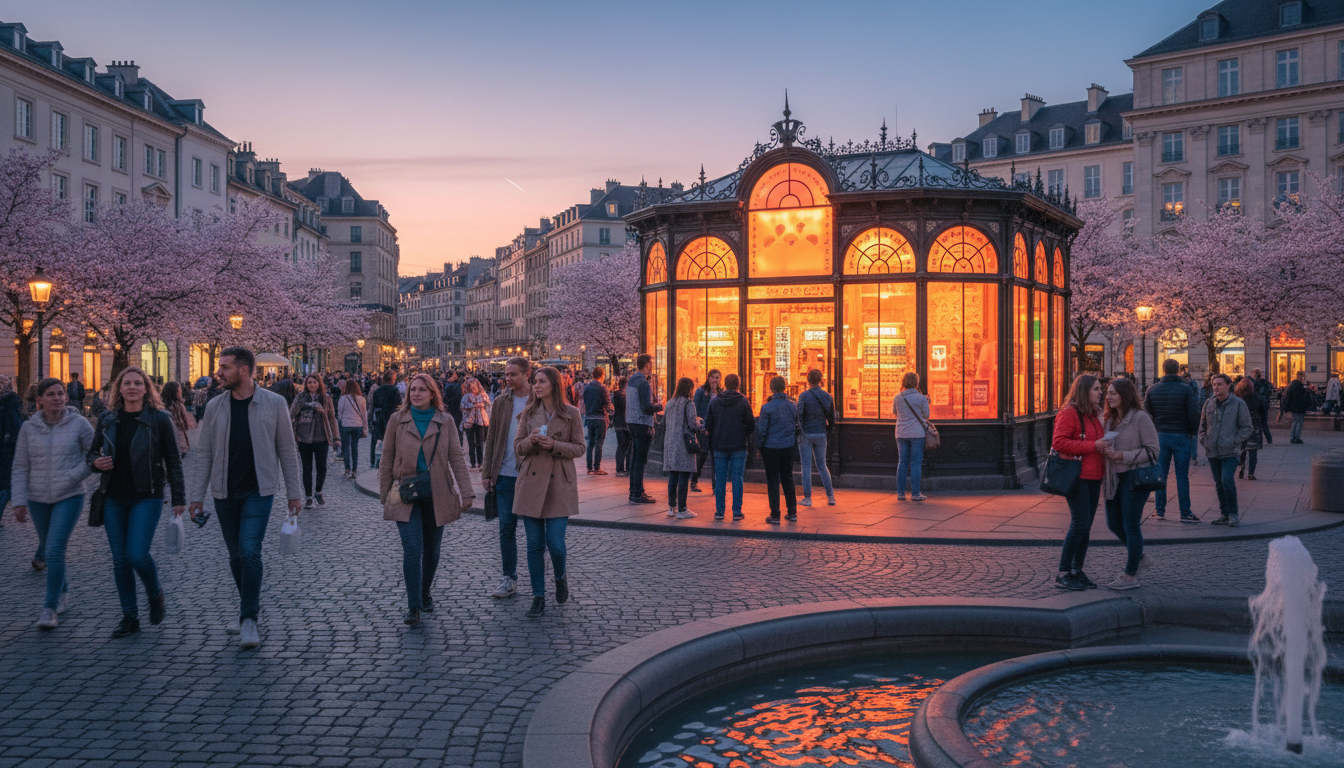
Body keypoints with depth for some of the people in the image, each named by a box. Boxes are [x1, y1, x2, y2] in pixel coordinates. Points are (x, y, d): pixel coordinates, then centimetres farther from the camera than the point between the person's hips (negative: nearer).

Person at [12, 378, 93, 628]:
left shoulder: (78, 423, -7)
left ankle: (50, 608, -4)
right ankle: (64, 590, 40)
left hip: (69, 497, -4)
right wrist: (19, 501, -3)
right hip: (38, 499, 4)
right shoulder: (29, 428, 1)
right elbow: (21, 468, 3)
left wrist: (72, 477, -13)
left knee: (55, 551, -13)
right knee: (47, 550, 17)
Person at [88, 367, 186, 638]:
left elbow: (173, 460, -3)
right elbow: (92, 452, 18)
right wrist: (95, 462, -7)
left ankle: (156, 595, 15)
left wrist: (179, 498, -6)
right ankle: (130, 618, 17)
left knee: (138, 555, -14)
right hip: (114, 498, 4)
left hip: (147, 496, -4)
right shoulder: (107, 420, 7)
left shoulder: (160, 418, -4)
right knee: (120, 560, 6)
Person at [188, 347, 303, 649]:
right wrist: (197, 496, 2)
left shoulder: (274, 404, -3)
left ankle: (249, 619, -7)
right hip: (224, 493, 4)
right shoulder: (214, 407, 4)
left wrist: (293, 493, 0)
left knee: (250, 552, -15)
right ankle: (250, 608, 28)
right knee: (236, 556, 10)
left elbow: (287, 450, 1)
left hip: (258, 491, -3)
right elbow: (204, 454, 7)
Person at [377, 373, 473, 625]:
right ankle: (413, 605, -6)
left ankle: (425, 594, 32)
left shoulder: (445, 421, 2)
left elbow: (457, 458, 2)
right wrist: (385, 495, 6)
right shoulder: (397, 420, 3)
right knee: (412, 549, -11)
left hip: (437, 495, 1)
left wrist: (466, 492, -4)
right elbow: (387, 460, 7)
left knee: (432, 549, 10)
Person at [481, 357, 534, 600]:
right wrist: (487, 472, 5)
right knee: (506, 528, 3)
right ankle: (509, 579, 13)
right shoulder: (500, 402, 7)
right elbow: (491, 439, 11)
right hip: (505, 474, 3)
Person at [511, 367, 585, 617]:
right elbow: (517, 447, 8)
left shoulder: (571, 414, 0)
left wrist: (554, 445, -15)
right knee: (534, 544, 3)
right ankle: (538, 597, 14)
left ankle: (560, 578, 25)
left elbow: (579, 448, 1)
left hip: (559, 484, -2)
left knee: (555, 542, -7)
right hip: (531, 482, 3)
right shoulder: (528, 413, 8)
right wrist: (530, 441, -14)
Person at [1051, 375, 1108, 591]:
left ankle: (1077, 571, 18)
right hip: (1076, 476, -9)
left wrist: (1104, 447, 10)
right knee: (1079, 525, -11)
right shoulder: (1069, 413, -10)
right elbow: (1058, 442, -20)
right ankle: (1063, 574, -3)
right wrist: (1093, 446, -20)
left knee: (1086, 526, 10)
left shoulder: (1093, 415, 19)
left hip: (1093, 477, 9)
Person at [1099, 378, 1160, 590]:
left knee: (1130, 525, -3)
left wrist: (1122, 455, -19)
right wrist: (1104, 451, -1)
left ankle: (1130, 575, 8)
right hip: (1114, 478, 8)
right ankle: (1140, 557, 35)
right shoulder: (1108, 419, 11)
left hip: (1134, 477, -8)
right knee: (1113, 523, 12)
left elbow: (1153, 449, -13)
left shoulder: (1140, 418, -11)